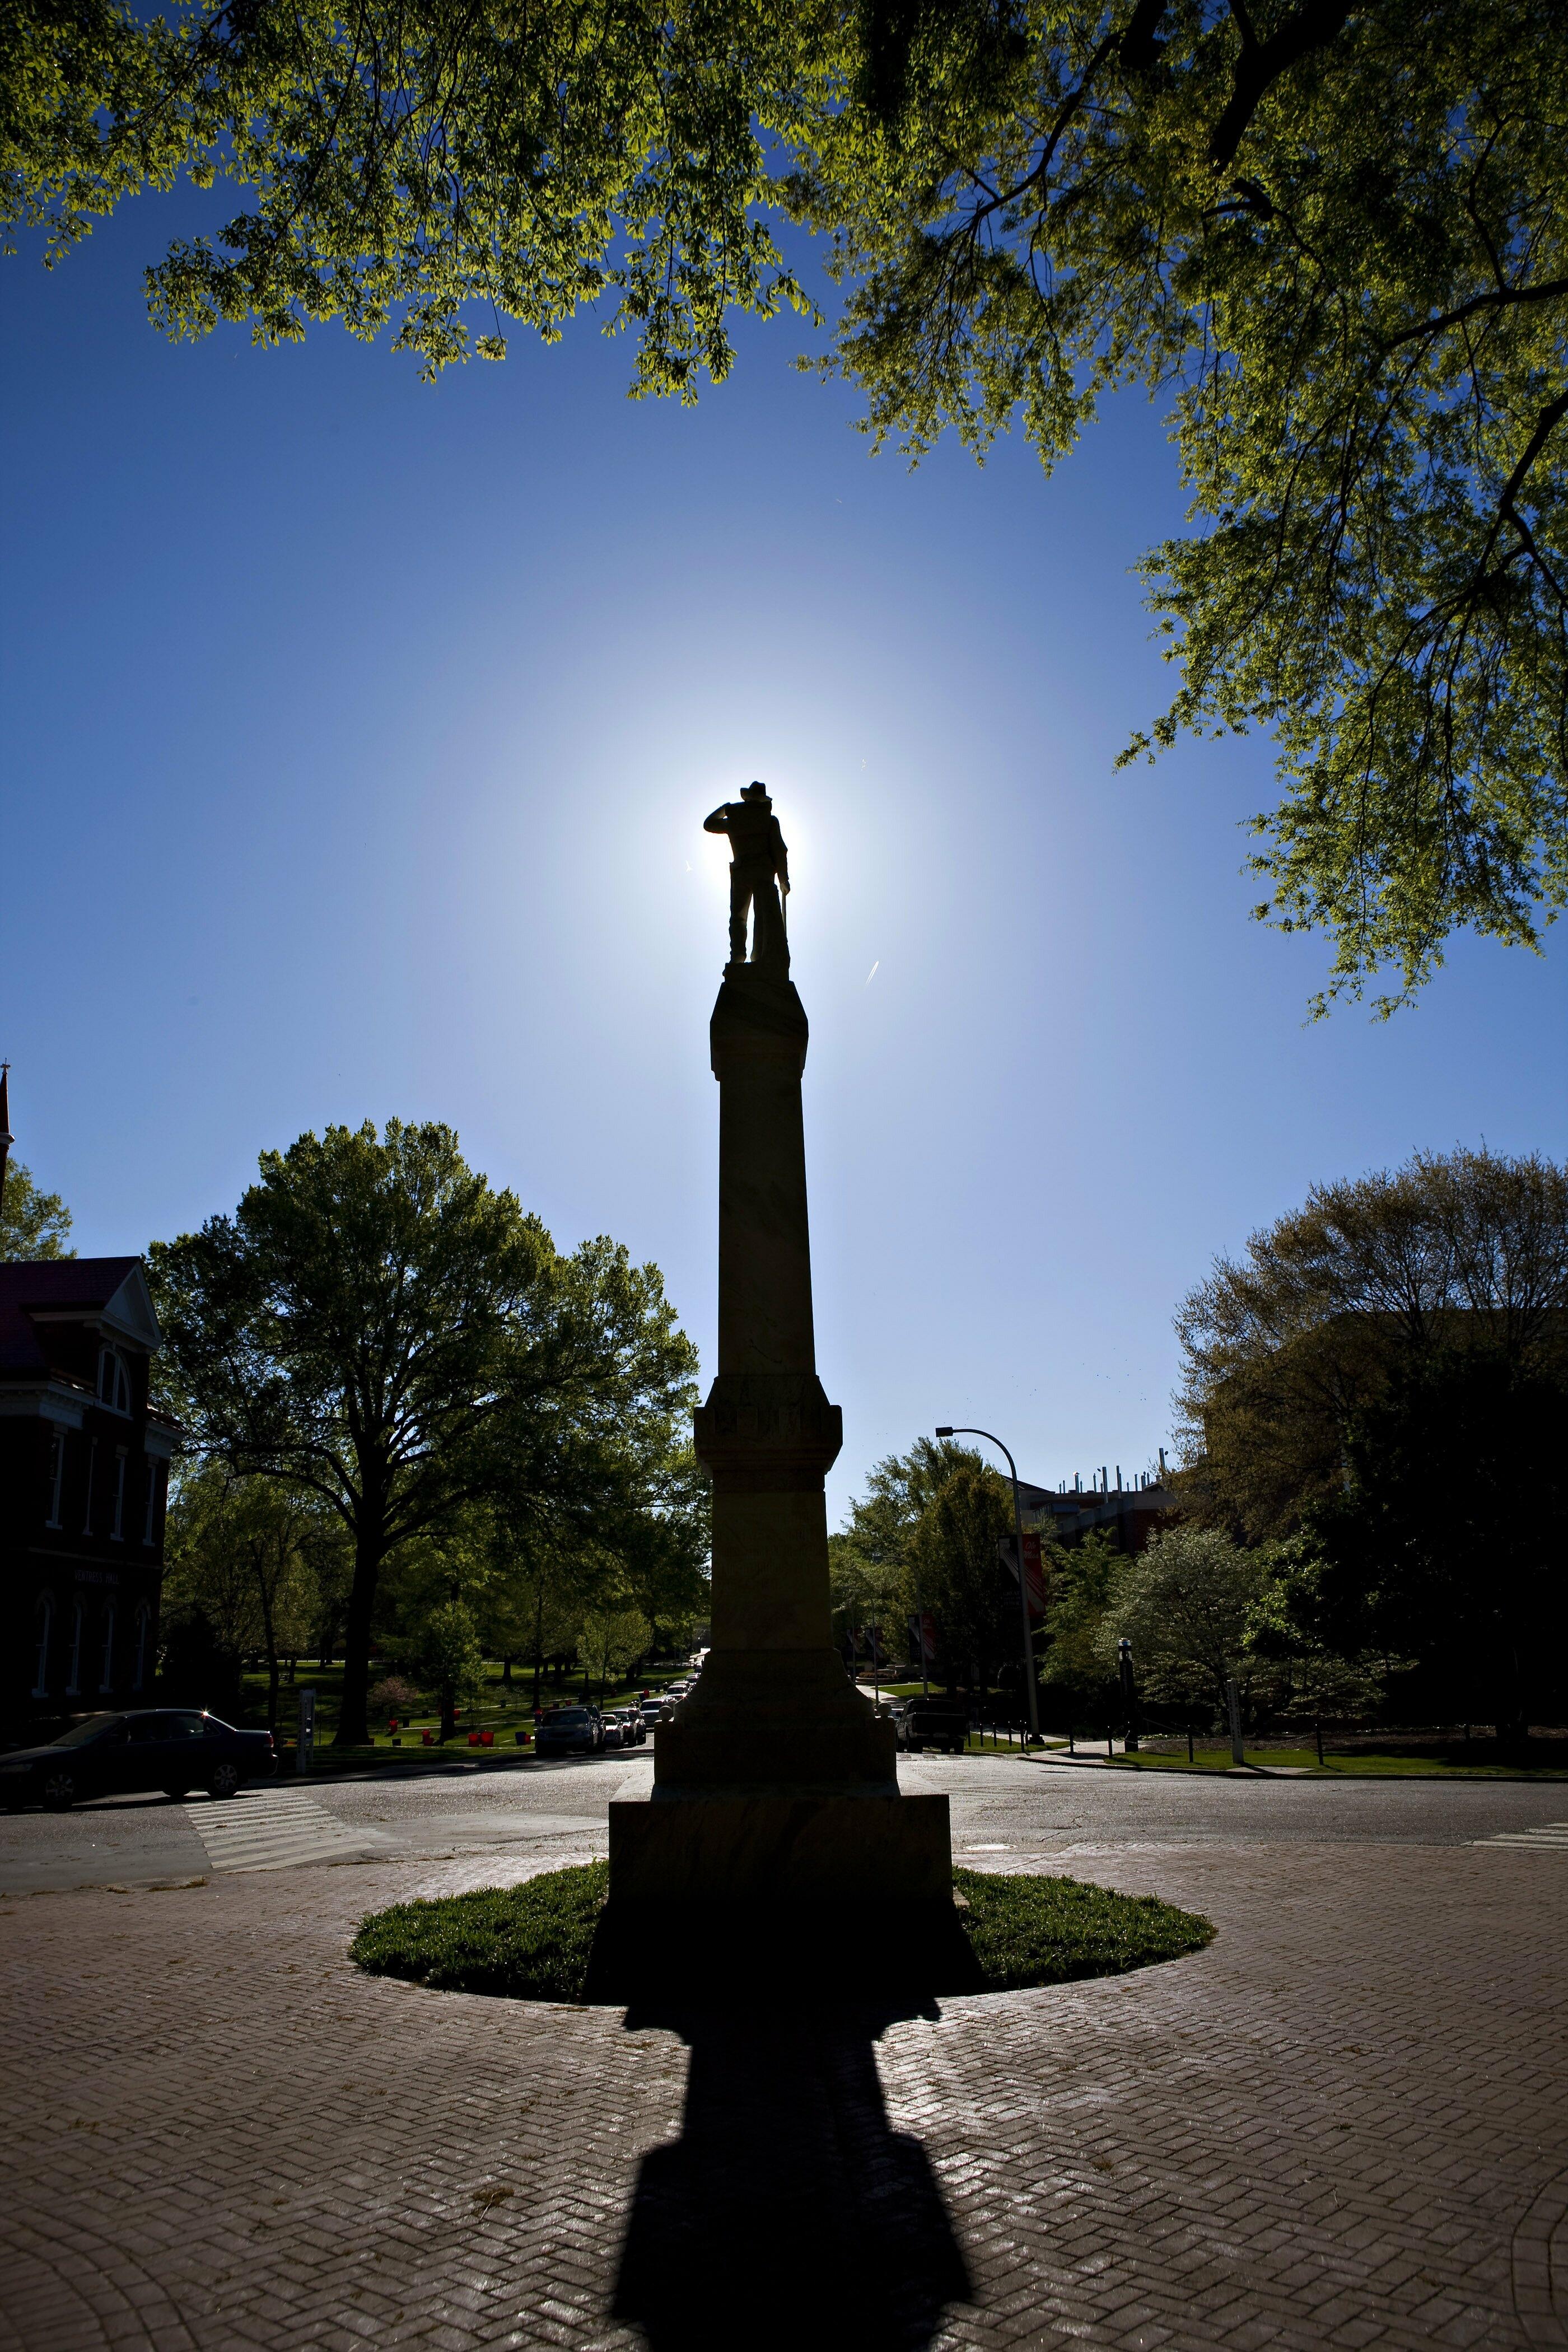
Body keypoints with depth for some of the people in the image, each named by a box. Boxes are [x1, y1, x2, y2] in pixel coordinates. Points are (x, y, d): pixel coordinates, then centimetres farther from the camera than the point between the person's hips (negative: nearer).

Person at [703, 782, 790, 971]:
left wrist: (724, 809, 41)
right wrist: (784, 879, 6)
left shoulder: (734, 821, 11)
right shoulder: (770, 820, 5)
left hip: (740, 873, 2)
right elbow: (780, 850, 0)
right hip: (763, 872, -2)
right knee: (767, 916, -8)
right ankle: (764, 960, -22)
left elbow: (709, 824, 28)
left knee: (738, 917, 9)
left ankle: (738, 957, -9)